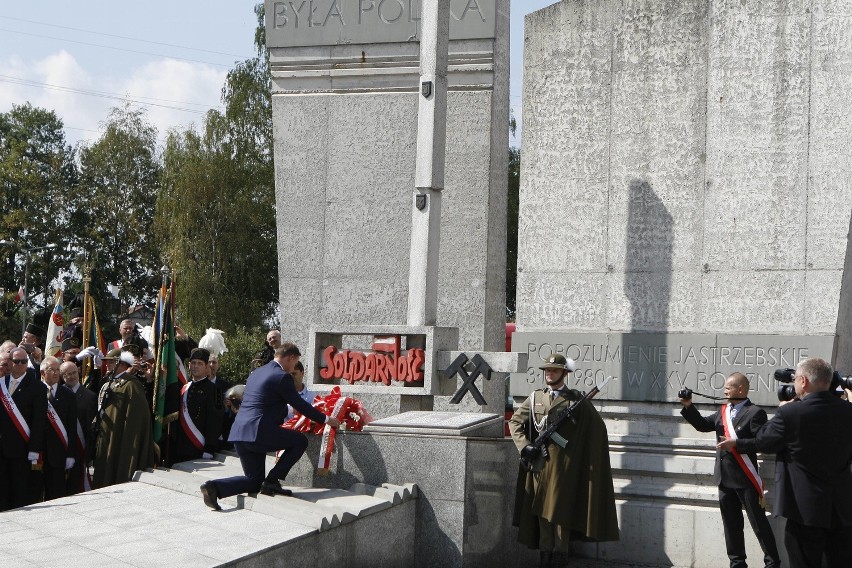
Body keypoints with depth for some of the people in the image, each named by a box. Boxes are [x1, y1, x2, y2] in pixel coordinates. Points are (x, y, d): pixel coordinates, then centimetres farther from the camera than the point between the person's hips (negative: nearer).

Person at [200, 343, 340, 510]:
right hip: (259, 432, -9)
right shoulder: (282, 377, -5)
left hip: (238, 434, 9)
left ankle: (214, 487, -6)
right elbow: (299, 404, -1)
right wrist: (326, 419, 12)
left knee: (254, 480, 16)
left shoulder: (256, 372, 21)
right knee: (300, 441, 8)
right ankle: (272, 481, 1)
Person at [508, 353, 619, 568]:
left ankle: (560, 551, 8)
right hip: (540, 462, 3)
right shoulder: (535, 398, 10)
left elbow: (597, 427, 1)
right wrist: (524, 446, 0)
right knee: (541, 506, 7)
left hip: (564, 463, -3)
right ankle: (545, 550, 15)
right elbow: (515, 422, 14)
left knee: (561, 507, -1)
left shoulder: (576, 399, -1)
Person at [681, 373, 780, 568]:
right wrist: (688, 406, 3)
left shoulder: (755, 413, -12)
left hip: (745, 478, -7)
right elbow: (703, 425, 15)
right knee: (731, 523, 14)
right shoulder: (723, 411, 10)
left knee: (758, 522, 0)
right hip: (725, 477, 7)